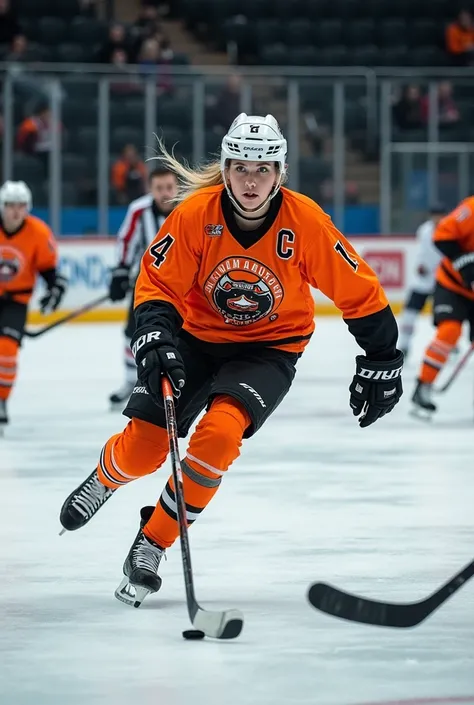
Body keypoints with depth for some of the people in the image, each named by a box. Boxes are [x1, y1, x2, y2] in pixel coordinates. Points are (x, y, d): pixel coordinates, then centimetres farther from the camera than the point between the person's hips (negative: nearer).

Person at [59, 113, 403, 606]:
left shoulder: (305, 222, -21)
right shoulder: (195, 214, -20)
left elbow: (359, 292, -10)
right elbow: (157, 283, -10)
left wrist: (381, 363, -3)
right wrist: (155, 338, -28)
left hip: (269, 348, -1)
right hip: (199, 336, 1)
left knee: (219, 433, -27)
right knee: (143, 446, -9)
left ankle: (153, 542, -8)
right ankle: (106, 478, 31)